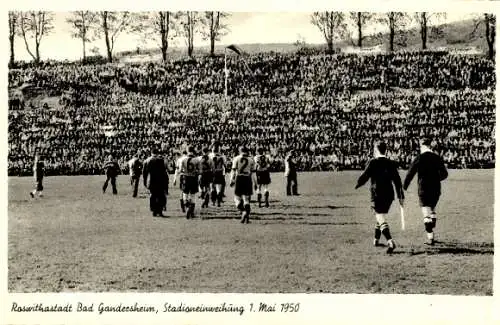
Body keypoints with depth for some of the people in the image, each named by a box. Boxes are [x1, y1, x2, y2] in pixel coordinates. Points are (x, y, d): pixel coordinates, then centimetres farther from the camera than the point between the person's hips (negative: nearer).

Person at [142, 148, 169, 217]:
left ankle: (154, 212, 10)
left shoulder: (146, 161, 5)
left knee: (152, 197, 7)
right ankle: (159, 211, -5)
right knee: (161, 197, -1)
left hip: (151, 182, 3)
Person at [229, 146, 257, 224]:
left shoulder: (236, 159, 1)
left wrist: (232, 181, 1)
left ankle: (243, 212, -17)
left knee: (237, 198, 8)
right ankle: (247, 217, 0)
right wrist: (255, 183, 11)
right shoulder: (251, 160, 6)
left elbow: (233, 170, -3)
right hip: (247, 179, 2)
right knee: (246, 199, 7)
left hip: (239, 179, -2)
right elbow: (253, 173, 5)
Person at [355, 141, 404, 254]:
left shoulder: (372, 163, -9)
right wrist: (401, 196, 11)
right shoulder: (391, 164, 6)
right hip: (389, 195, 6)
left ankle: (390, 241, -29)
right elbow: (397, 181, 7)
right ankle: (376, 239, 37)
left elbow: (364, 177, -7)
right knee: (380, 217, 23)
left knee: (381, 220, -10)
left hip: (377, 195, -6)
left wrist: (357, 185, 13)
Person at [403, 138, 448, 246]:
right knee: (432, 211, 19)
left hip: (424, 190, -4)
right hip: (436, 189, 4)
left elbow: (410, 174, -9)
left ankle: (430, 238, -9)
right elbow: (444, 174, 10)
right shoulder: (437, 158, 5)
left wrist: (404, 187, 0)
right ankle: (431, 235, 23)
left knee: (427, 214, -4)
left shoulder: (419, 158, -8)